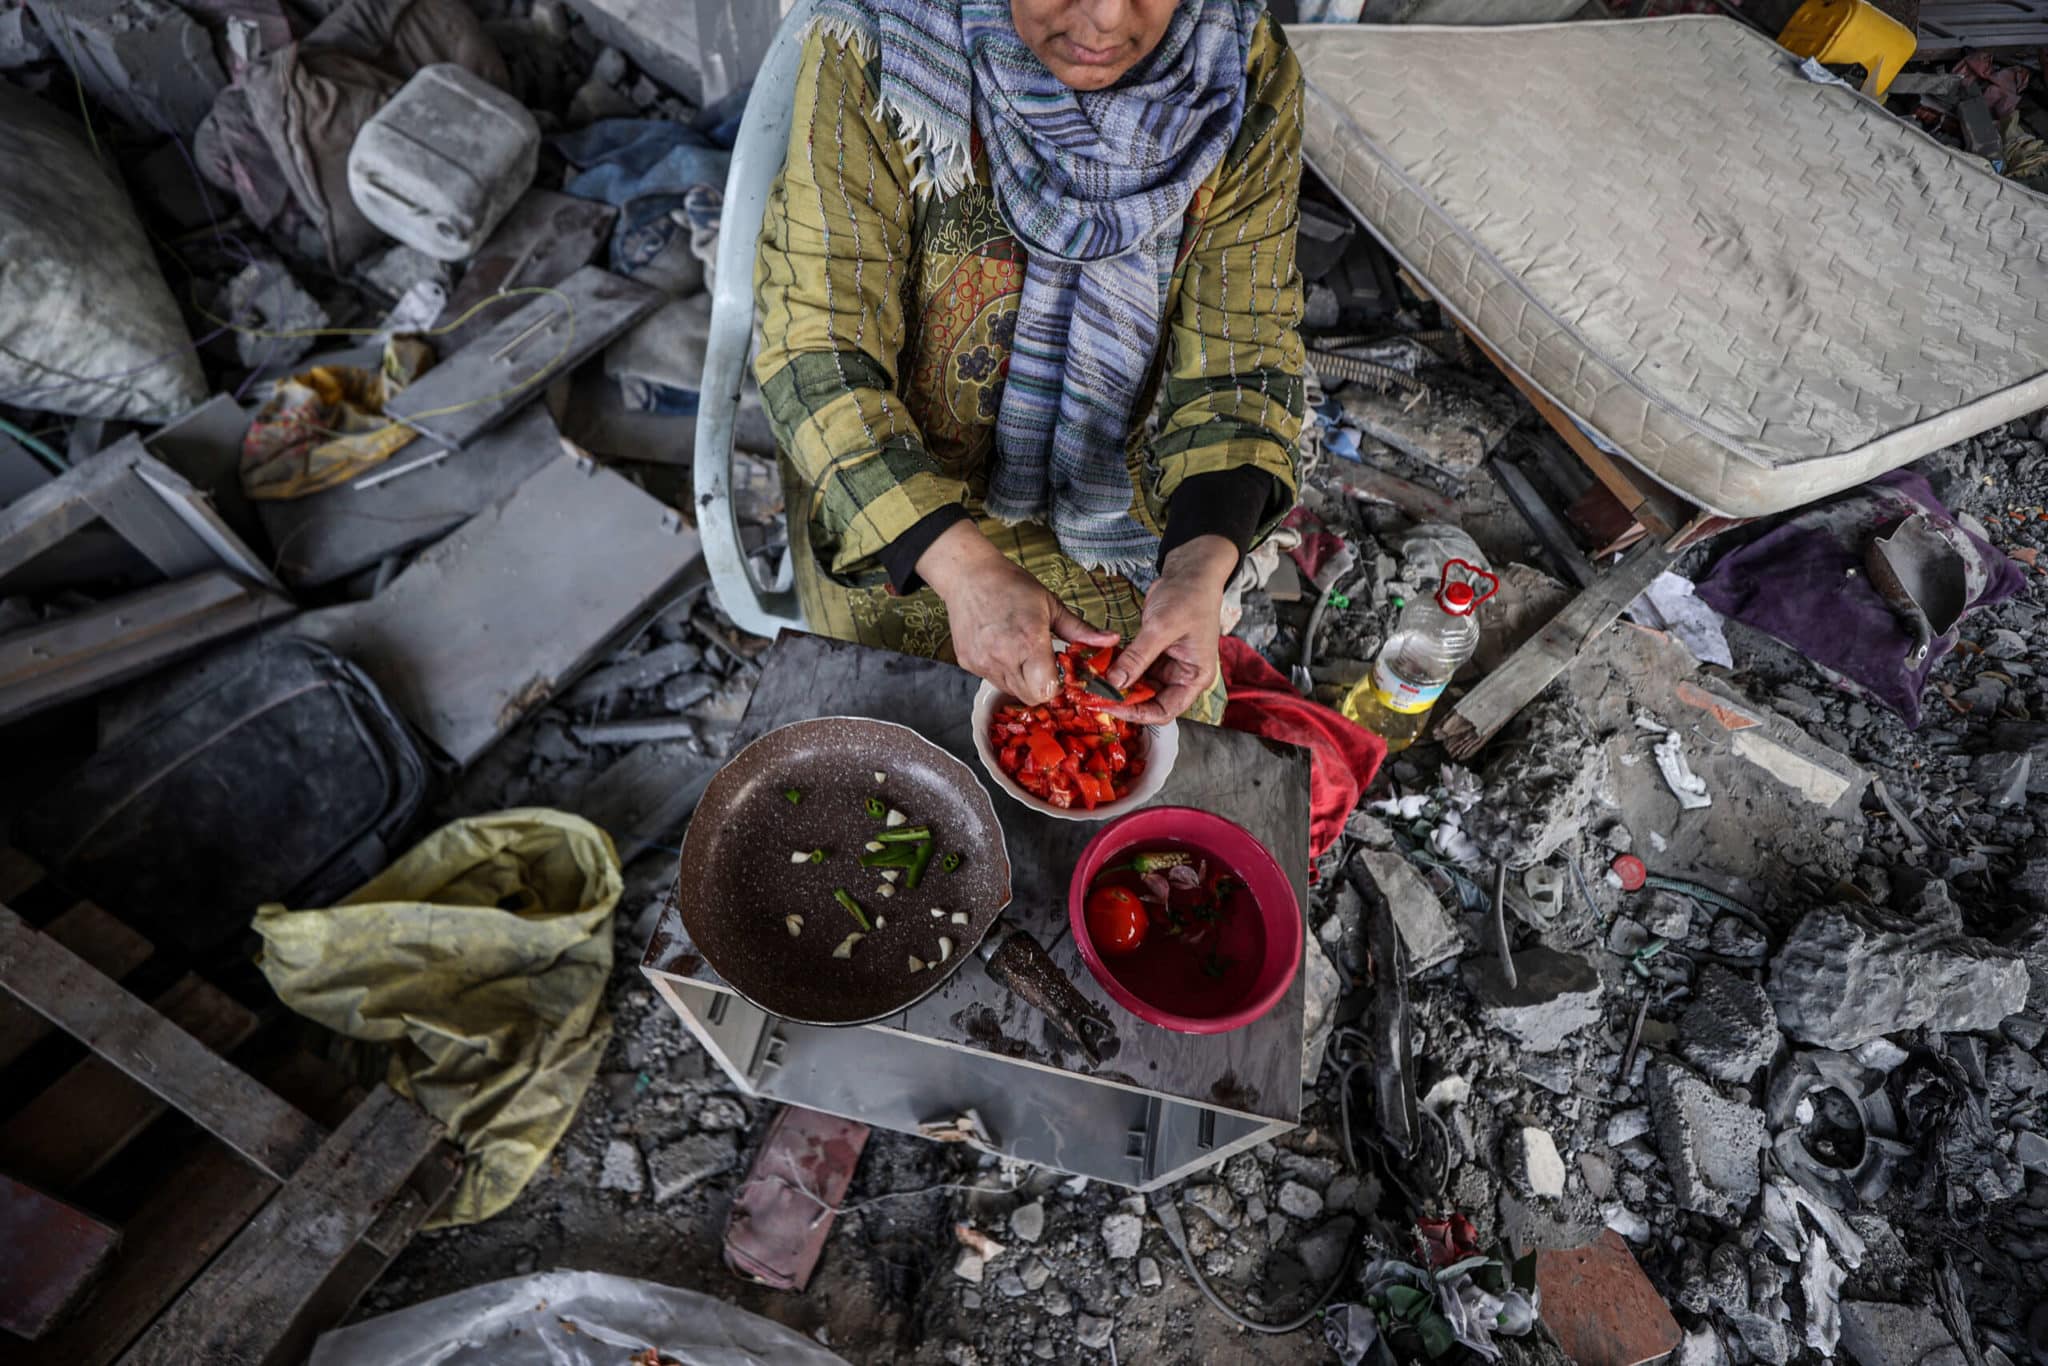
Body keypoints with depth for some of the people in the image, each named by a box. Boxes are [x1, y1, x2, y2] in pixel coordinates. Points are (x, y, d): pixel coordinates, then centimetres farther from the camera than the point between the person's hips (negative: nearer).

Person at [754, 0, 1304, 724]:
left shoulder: (1250, 76, -15)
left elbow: (1241, 355, -14)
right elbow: (816, 348, -26)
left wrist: (1200, 567, -31)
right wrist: (964, 567, -39)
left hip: (1118, 518, 3)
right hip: (893, 522, -1)